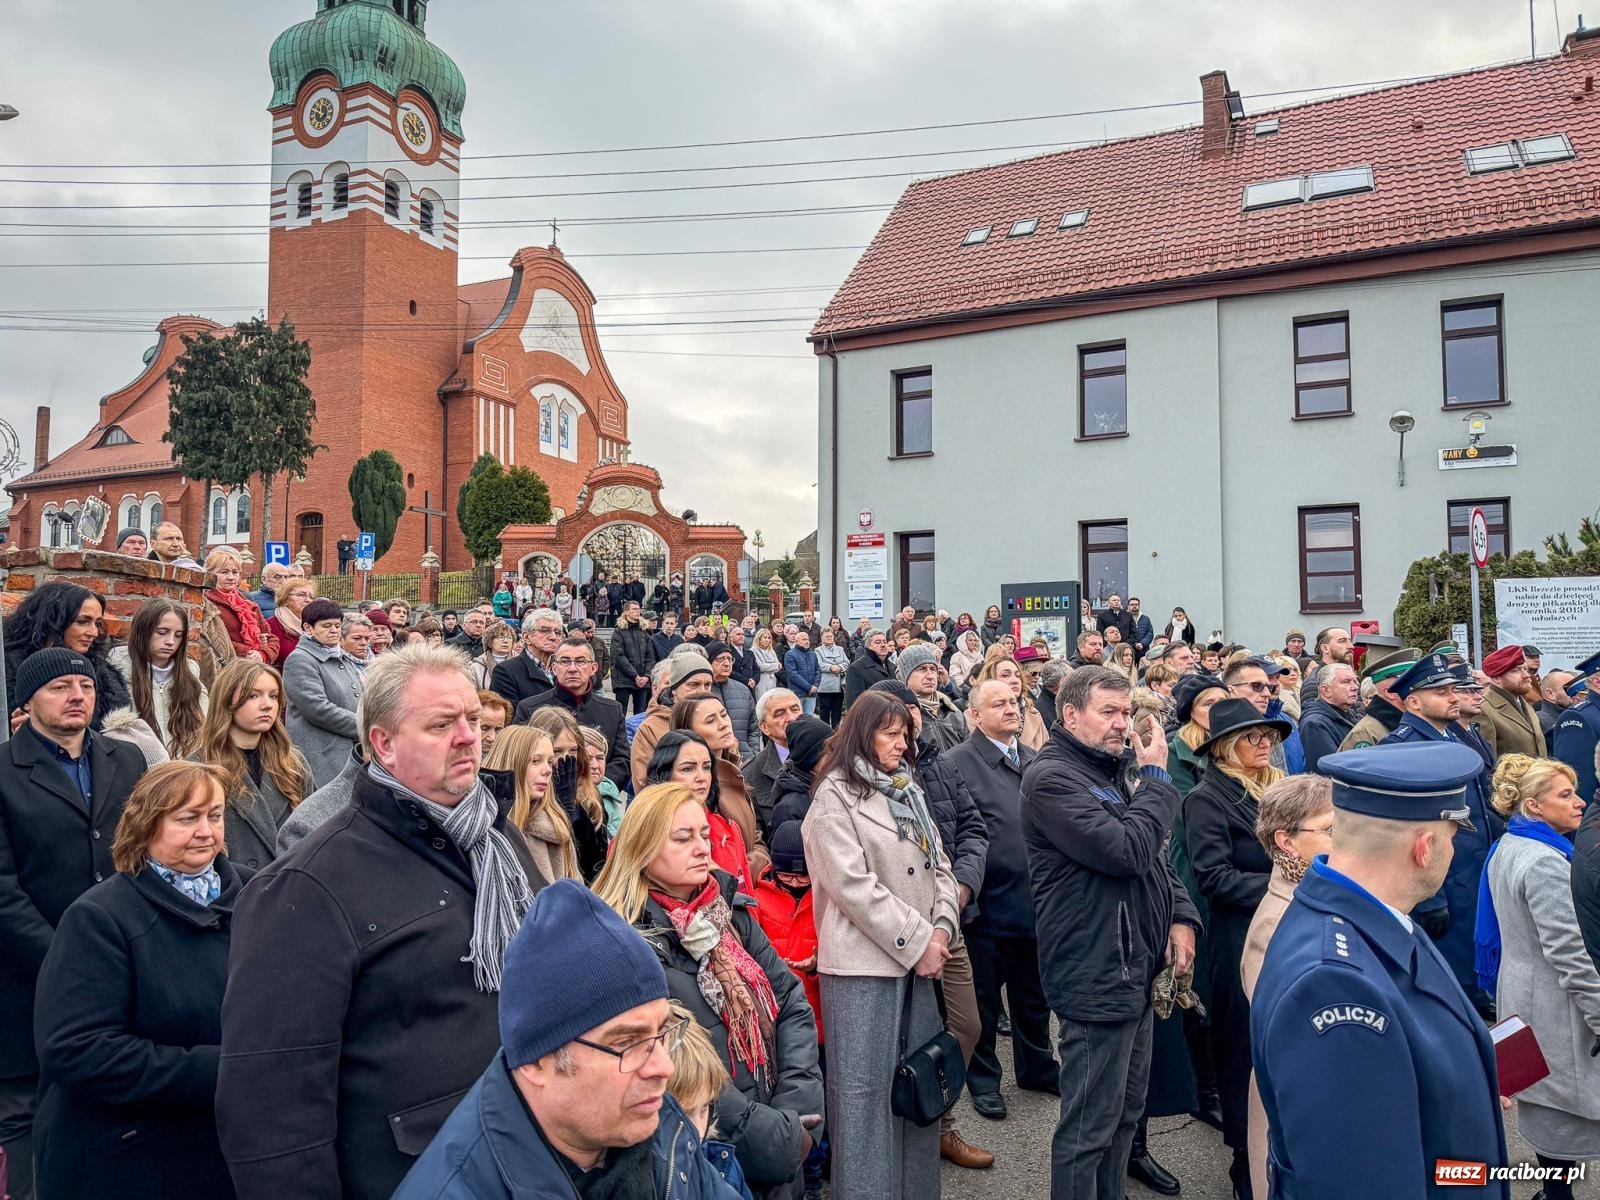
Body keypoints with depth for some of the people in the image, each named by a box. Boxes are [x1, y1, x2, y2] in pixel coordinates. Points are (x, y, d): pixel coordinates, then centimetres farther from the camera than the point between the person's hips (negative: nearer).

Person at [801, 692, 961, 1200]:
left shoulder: (907, 791, 15)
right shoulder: (835, 796, -8)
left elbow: (939, 866, 13)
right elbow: (853, 884, -16)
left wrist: (942, 929, -3)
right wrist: (917, 940, -14)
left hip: (919, 957, 7)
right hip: (865, 960, -7)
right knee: (866, 1087, 0)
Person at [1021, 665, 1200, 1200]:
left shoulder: (1119, 770, 12)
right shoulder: (1051, 778, -16)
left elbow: (1157, 857, 18)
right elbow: (1126, 851, -25)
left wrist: (1181, 918, 1)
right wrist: (1157, 779, -14)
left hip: (1138, 969, 9)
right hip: (1097, 976, -9)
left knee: (1125, 1113, 21)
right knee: (1089, 1128, 1)